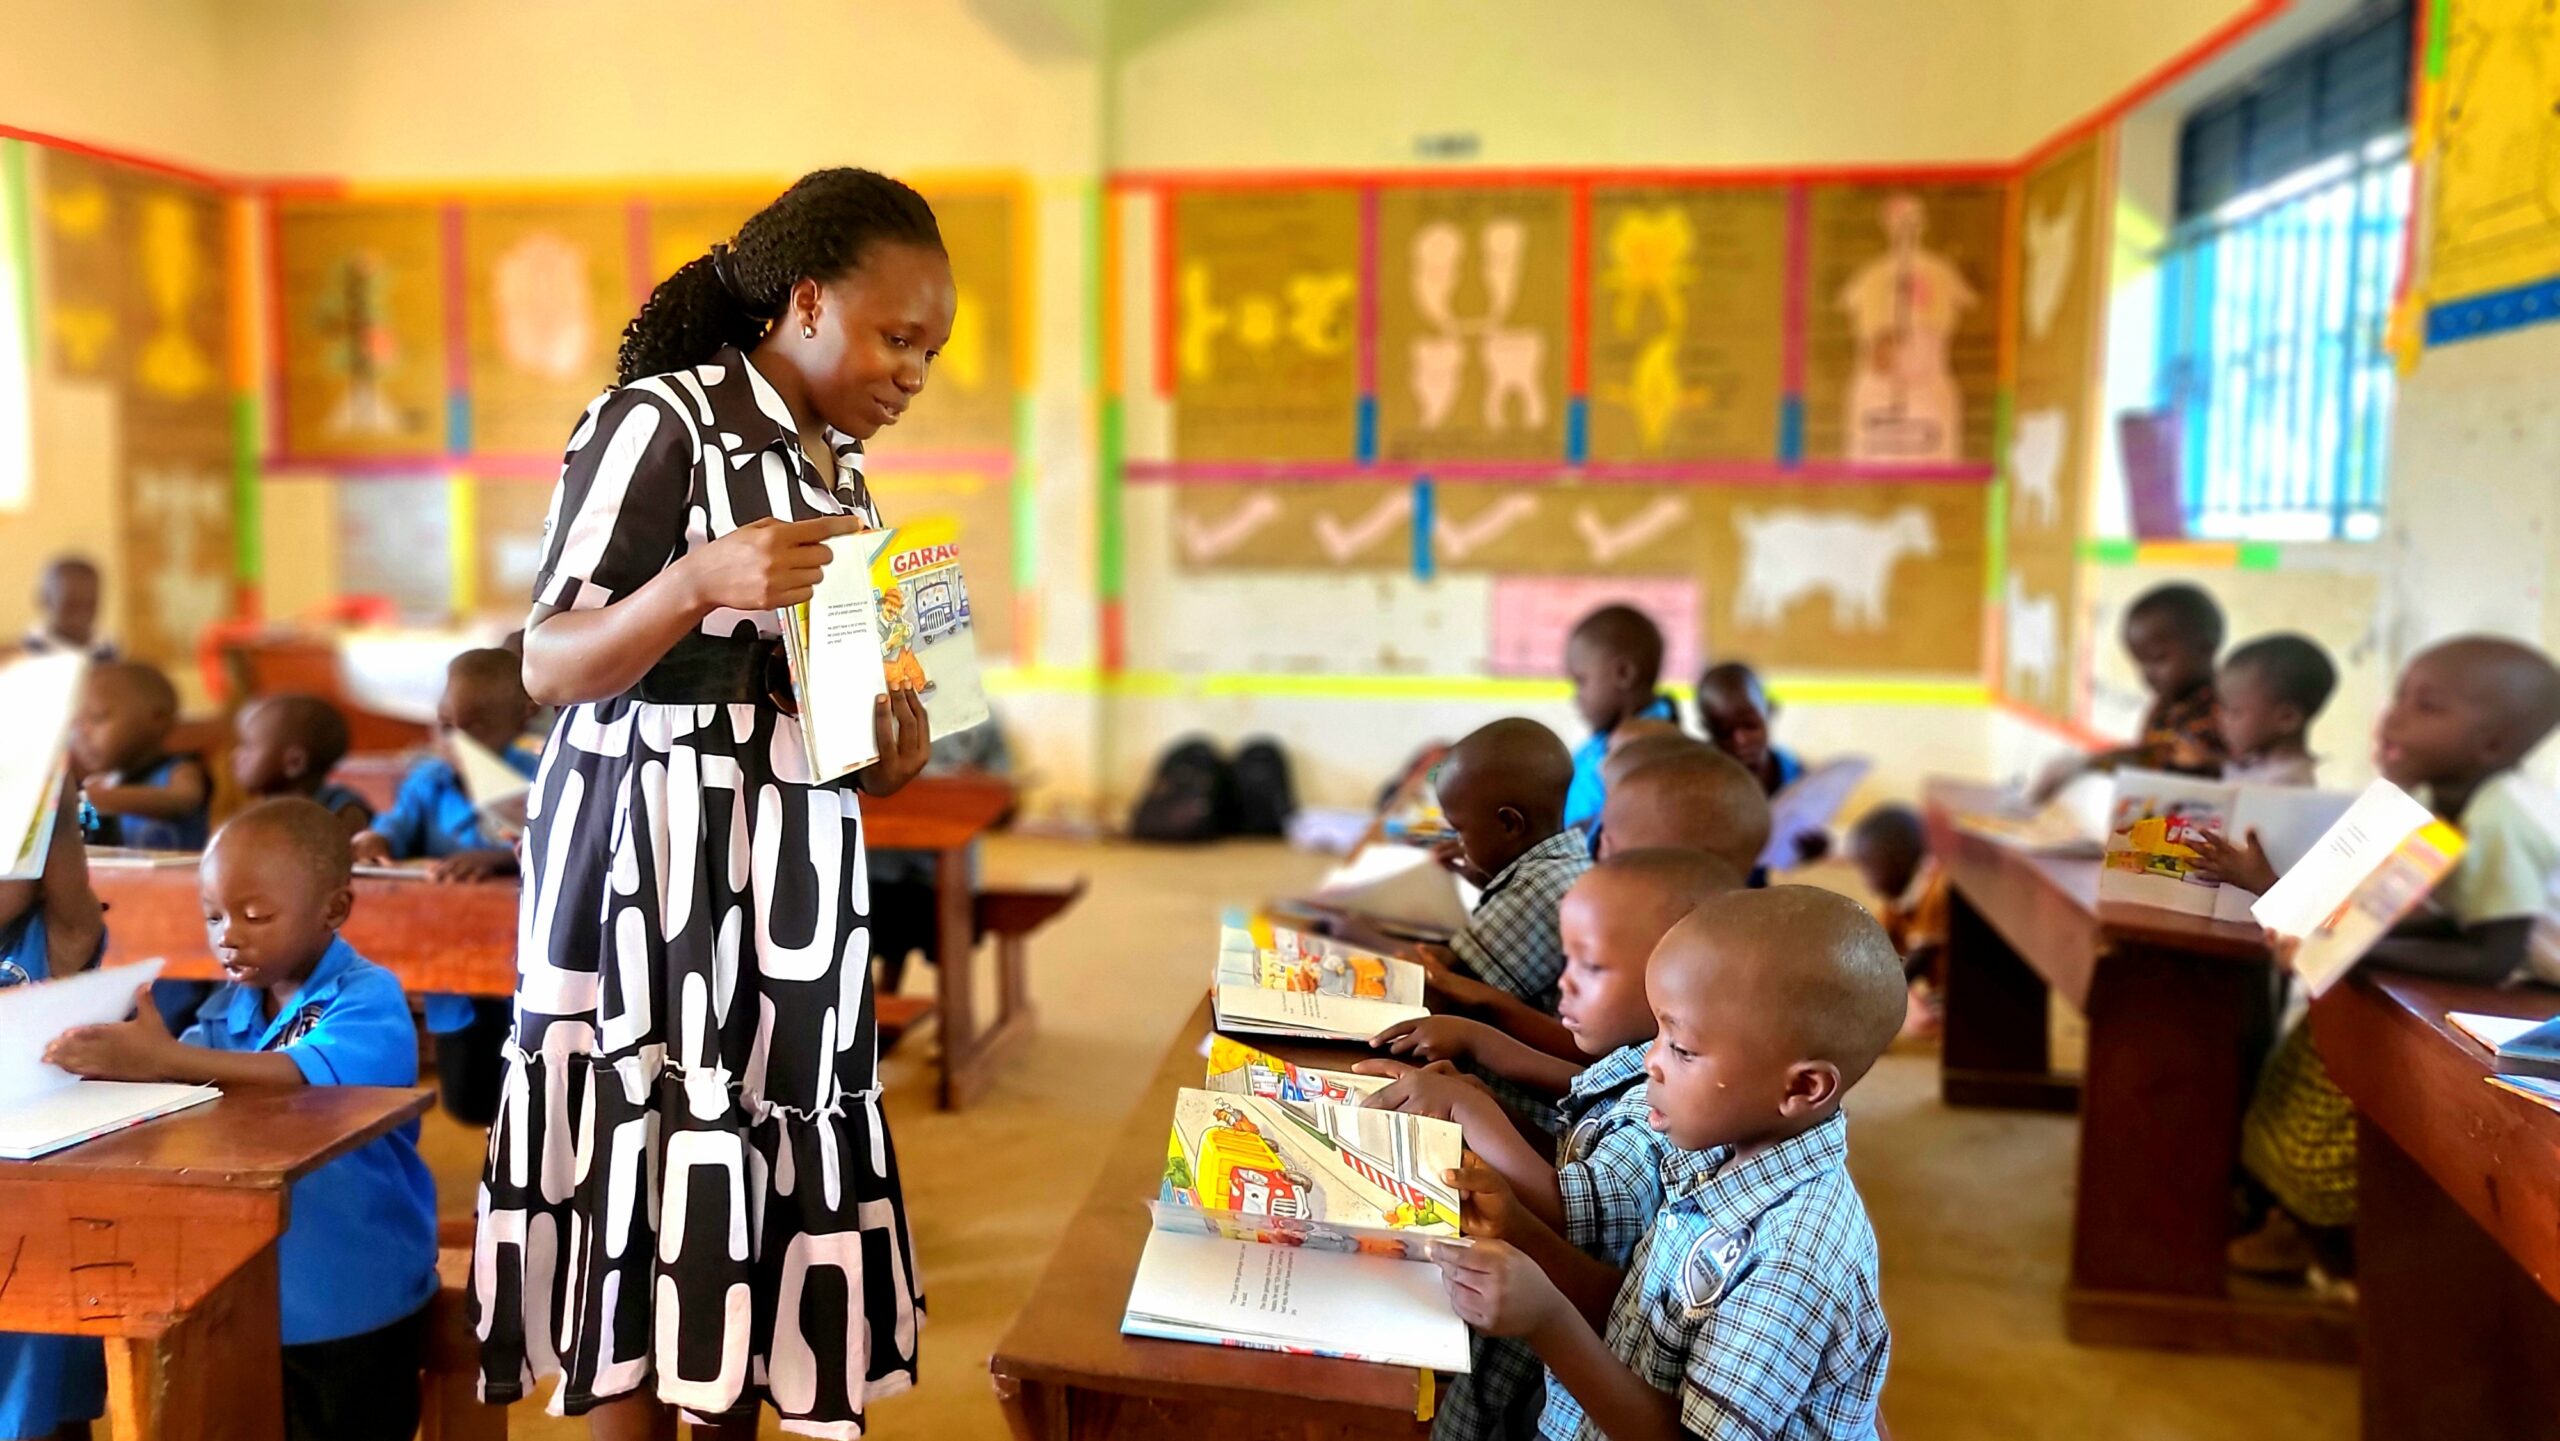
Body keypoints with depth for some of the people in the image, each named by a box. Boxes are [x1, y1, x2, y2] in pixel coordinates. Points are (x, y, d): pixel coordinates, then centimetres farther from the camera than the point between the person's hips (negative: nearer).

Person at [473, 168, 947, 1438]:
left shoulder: (838, 463, 14)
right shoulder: (660, 420, -9)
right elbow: (548, 668, -13)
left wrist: (888, 737, 1)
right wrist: (699, 582, -29)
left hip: (784, 872, 7)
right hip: (652, 858, -7)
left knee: (763, 1174, 9)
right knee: (644, 1182, -1)